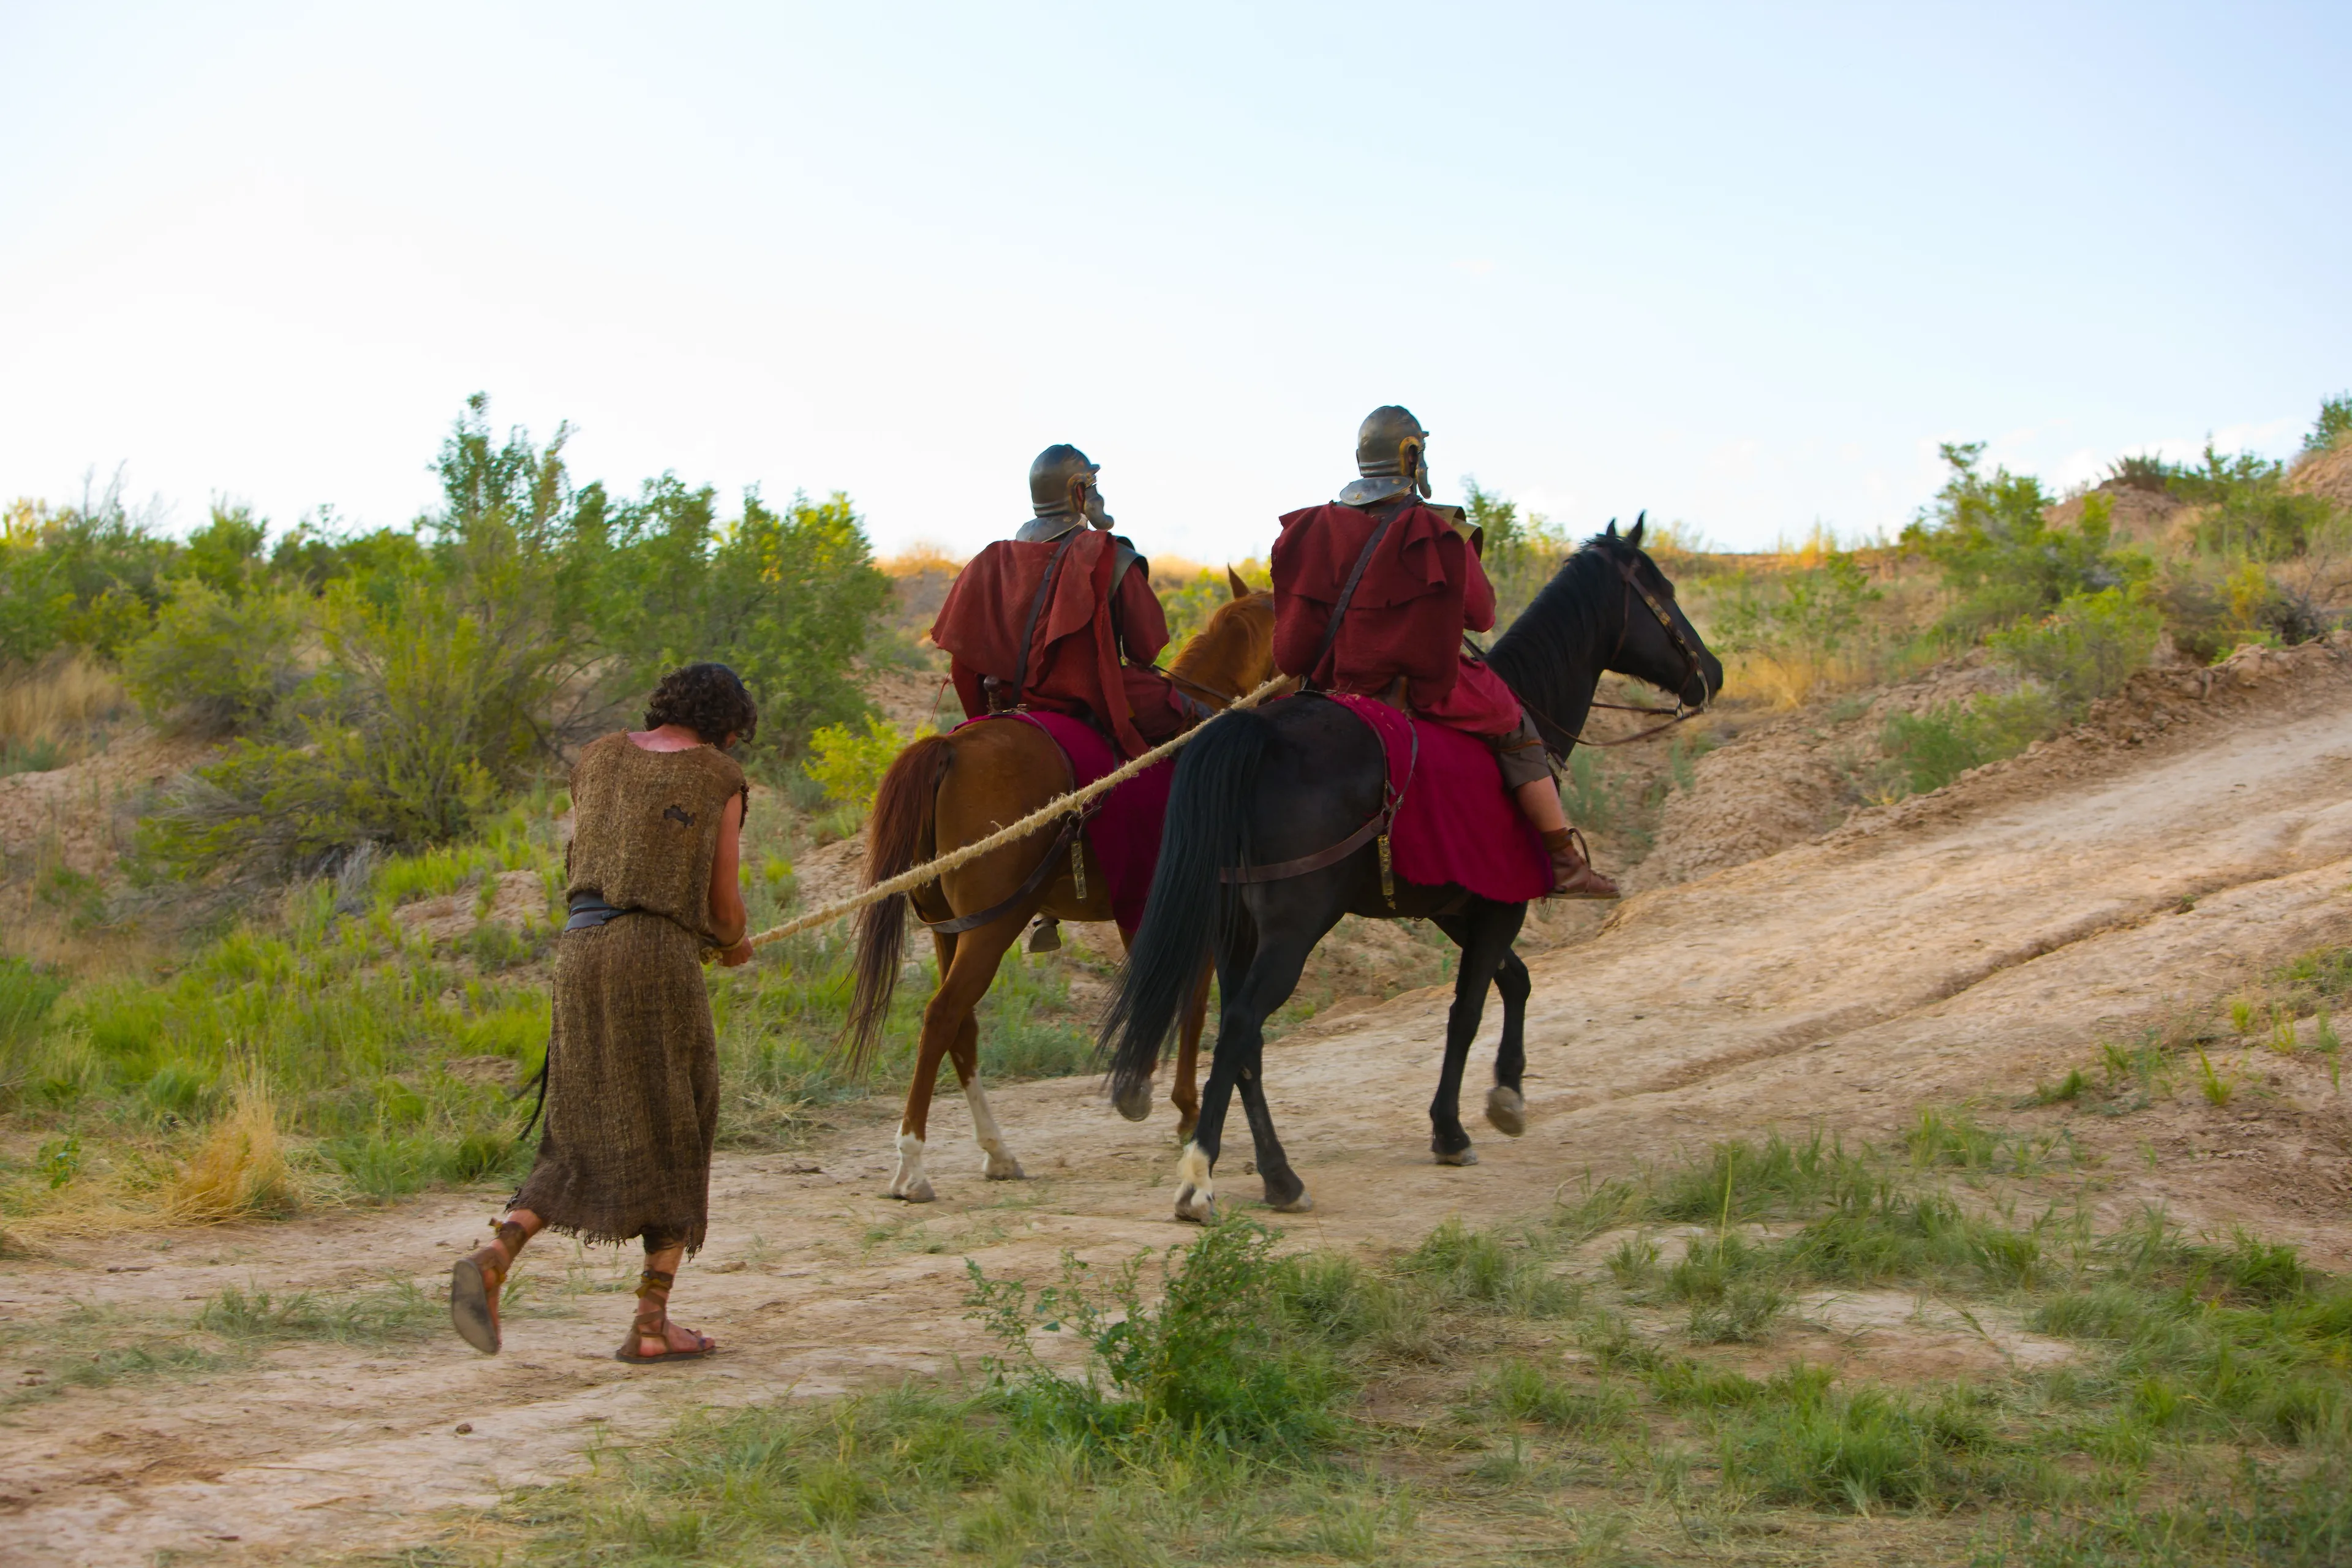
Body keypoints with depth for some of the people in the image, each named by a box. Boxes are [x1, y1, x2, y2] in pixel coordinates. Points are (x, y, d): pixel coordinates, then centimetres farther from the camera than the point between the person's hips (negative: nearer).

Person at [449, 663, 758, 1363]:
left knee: (584, 1143, 11)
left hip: (581, 946, 4)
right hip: (661, 956, -4)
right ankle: (651, 1323, 4)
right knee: (673, 1144, 10)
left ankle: (492, 1262, -13)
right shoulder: (721, 780, 6)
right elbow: (724, 904, 10)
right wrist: (734, 944, 35)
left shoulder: (598, 757, 17)